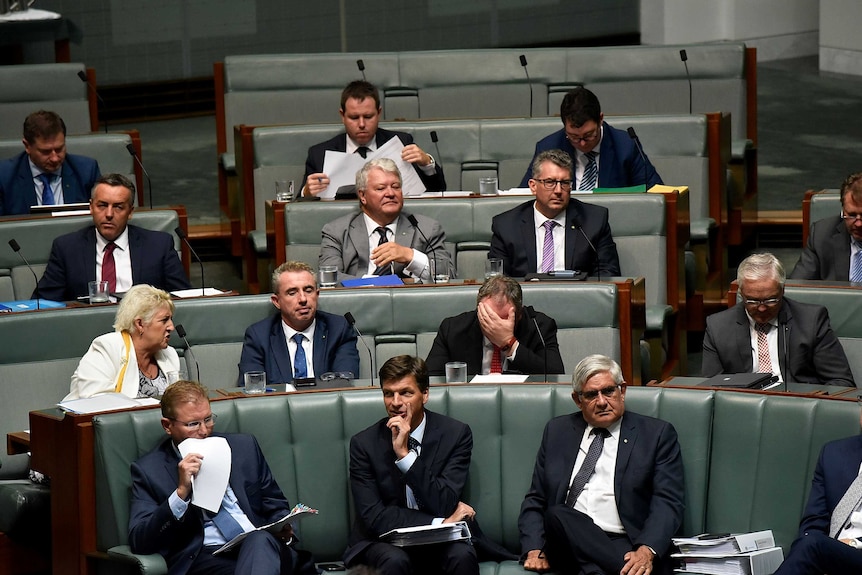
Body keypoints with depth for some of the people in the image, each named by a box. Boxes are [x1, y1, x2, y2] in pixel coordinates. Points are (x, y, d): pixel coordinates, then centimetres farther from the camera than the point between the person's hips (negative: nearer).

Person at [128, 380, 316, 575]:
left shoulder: (244, 447, 18)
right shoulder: (148, 470, 8)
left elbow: (276, 506, 26)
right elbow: (138, 542, -3)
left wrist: (282, 528, 1)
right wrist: (181, 491, -14)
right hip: (204, 557, -4)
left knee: (260, 540, -36)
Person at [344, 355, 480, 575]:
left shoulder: (456, 433, -5)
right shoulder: (364, 443, -5)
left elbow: (443, 506, -15)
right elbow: (373, 516, -12)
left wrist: (404, 454, -23)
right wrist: (440, 522, -15)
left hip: (439, 541, 1)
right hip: (384, 542, 0)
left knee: (462, 555, -32)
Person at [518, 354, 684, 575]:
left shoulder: (657, 434, 10)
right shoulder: (557, 431, 20)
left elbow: (668, 502, -1)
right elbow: (535, 501, 19)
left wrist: (646, 551, -20)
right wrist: (534, 551, -1)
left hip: (626, 547, -4)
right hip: (569, 544, 4)